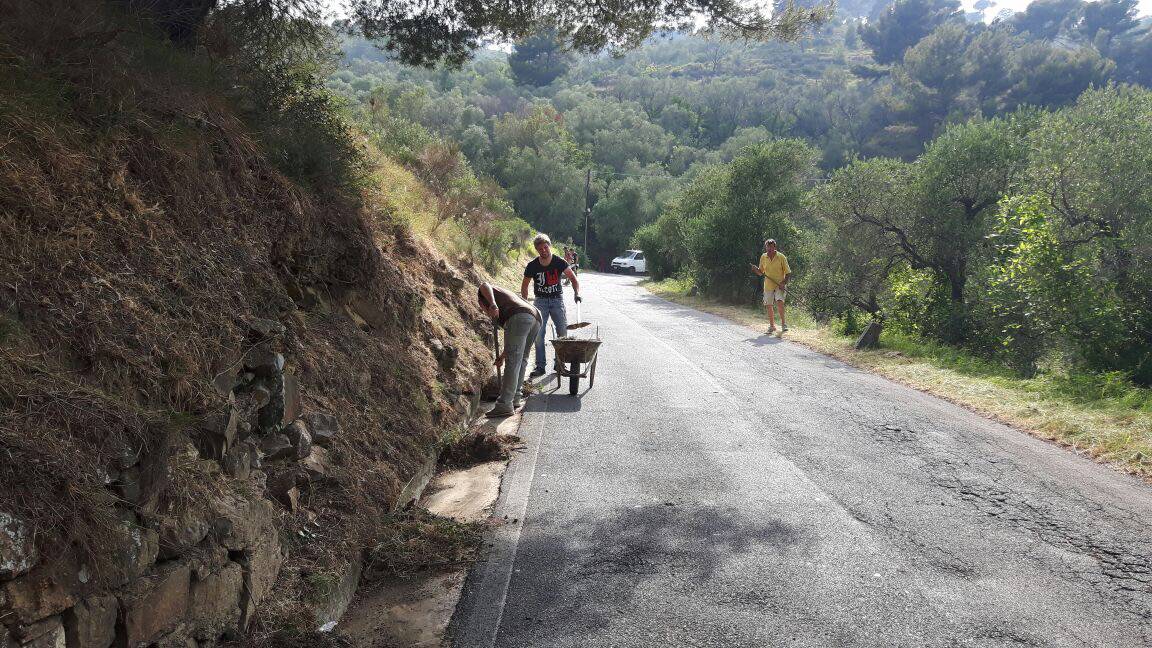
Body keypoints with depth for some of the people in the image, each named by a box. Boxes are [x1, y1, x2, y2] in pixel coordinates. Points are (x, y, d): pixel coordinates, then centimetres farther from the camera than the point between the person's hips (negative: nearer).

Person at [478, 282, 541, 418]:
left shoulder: (483, 294, 26)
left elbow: (484, 286, -4)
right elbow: (517, 339, 43)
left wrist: (493, 305, -18)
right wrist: (503, 355, 49)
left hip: (518, 318, -8)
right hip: (536, 318, 8)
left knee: (512, 363, -8)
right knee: (521, 360, 20)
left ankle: (505, 404, -7)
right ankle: (514, 399, 24)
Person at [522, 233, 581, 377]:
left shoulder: (560, 263, -11)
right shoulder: (532, 266, -9)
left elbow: (573, 278, 0)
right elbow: (524, 286, 6)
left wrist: (577, 293, -15)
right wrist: (525, 303, -2)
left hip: (557, 299, 0)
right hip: (540, 300, 0)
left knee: (563, 331, -3)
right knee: (538, 334, -7)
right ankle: (540, 366, -1)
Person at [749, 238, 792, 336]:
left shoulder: (781, 257, -7)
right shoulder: (763, 257, 4)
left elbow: (788, 272, -3)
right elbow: (761, 272, 14)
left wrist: (784, 282, -18)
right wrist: (756, 269, -7)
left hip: (780, 286, -4)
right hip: (768, 286, 4)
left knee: (779, 302, -26)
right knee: (768, 306, 8)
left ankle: (783, 324, -16)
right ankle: (772, 326, 26)